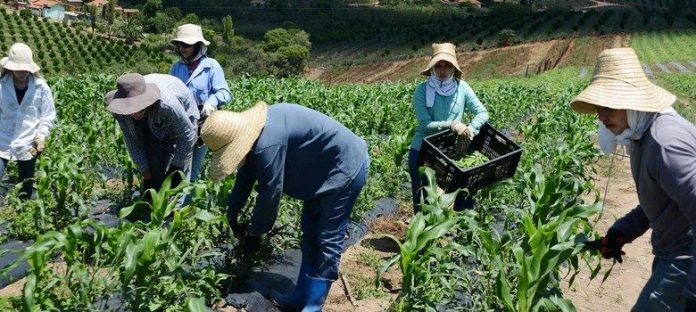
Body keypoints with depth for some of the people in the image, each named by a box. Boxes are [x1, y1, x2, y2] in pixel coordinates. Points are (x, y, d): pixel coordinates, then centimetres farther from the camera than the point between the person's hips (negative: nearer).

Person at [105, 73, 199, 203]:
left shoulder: (167, 103, -44)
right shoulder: (120, 109, -29)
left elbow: (187, 135, -28)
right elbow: (133, 140, -14)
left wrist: (175, 168, -19)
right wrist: (146, 174, -12)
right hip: (152, 128, 4)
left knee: (177, 181, -9)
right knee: (153, 177, -3)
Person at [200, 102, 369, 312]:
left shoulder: (268, 144, -33)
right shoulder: (254, 130, -1)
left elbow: (270, 193, -23)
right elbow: (246, 174, 12)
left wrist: (254, 232, -7)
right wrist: (232, 214, 20)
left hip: (345, 168, -10)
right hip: (325, 170, 10)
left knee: (327, 239, -6)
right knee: (310, 232, 13)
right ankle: (302, 294, 23)